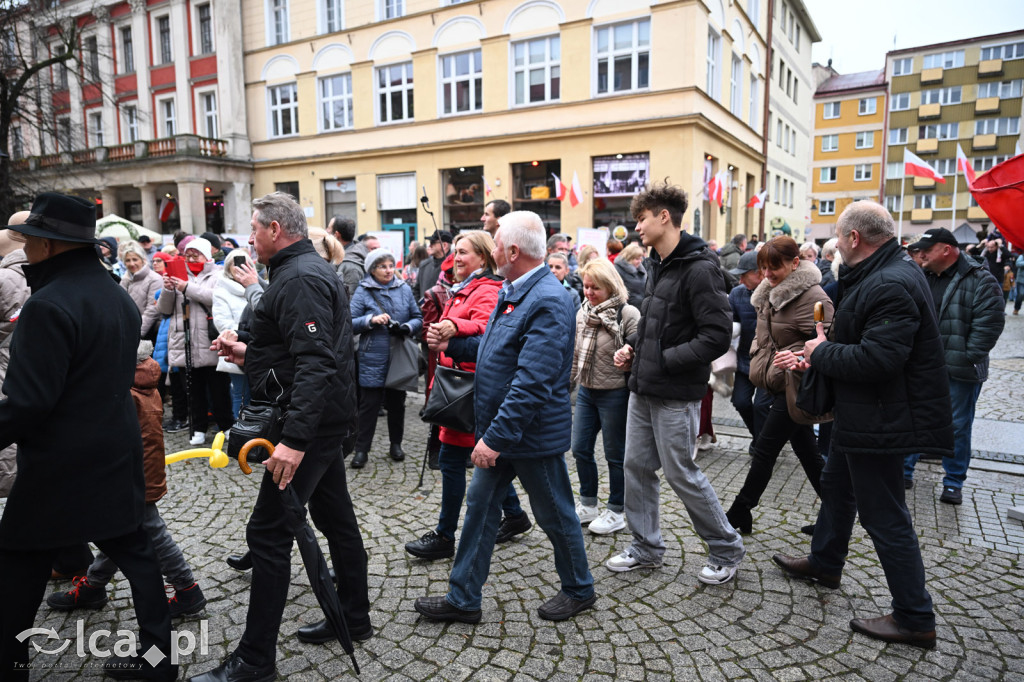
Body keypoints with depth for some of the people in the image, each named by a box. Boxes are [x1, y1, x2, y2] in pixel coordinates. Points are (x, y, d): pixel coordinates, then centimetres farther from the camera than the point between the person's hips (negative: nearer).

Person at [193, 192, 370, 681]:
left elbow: (316, 362, -28)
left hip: (311, 419, -11)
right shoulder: (311, 269, 16)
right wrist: (250, 353, 16)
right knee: (335, 517, 18)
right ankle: (354, 618, 33)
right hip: (327, 416, 11)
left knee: (268, 532, -3)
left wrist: (294, 439, -32)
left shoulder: (299, 279, -17)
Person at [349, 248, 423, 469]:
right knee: (369, 404, 0)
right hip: (373, 359, -3)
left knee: (397, 403, 14)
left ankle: (396, 444, 30)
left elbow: (418, 318, 7)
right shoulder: (363, 291, -2)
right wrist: (371, 320, -21)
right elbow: (350, 323, -6)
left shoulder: (404, 289, 5)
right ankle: (361, 449, 12)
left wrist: (407, 328, -13)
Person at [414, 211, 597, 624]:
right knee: (480, 508, 14)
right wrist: (452, 345, 10)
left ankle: (579, 590, 35)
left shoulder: (548, 302, -25)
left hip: (533, 434, -9)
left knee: (554, 515, 11)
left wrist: (497, 437, -28)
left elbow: (532, 383, -30)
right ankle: (463, 599, 28)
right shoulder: (512, 291, 7)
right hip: (499, 431, 9)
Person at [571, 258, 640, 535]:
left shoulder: (627, 314, -15)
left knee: (615, 454, 6)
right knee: (580, 449, 12)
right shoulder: (582, 313, 6)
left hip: (614, 394, -7)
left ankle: (616, 512, 23)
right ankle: (588, 505, 30)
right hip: (586, 391, 7)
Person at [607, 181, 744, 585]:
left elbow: (717, 336, -21)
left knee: (681, 473, 3)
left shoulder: (699, 269, -17)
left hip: (676, 393, -8)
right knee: (637, 466, 13)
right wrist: (633, 346, 6)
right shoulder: (656, 265, 11)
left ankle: (726, 550, 25)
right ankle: (646, 548, 30)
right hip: (643, 388, 9)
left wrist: (664, 360, -19)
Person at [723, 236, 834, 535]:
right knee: (807, 451, 16)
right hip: (780, 384, 9)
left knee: (765, 450, -1)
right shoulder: (771, 292, 9)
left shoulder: (811, 297, -19)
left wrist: (800, 359, -38)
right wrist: (757, 358, 15)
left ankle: (738, 514, 12)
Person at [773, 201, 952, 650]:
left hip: (880, 422, -11)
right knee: (837, 487, 25)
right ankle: (824, 563, 46)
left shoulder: (891, 285, -26)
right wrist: (824, 352, 4)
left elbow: (877, 359, -33)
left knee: (885, 518, 1)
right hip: (860, 415, 11)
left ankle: (915, 620, 16)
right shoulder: (884, 274, 9)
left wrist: (822, 352, -17)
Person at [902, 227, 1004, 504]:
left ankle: (954, 482, 22)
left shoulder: (980, 281, -9)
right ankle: (904, 470, 25)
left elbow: (989, 324, -13)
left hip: (959, 373, -4)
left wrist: (967, 358, -15)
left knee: (957, 427, 8)